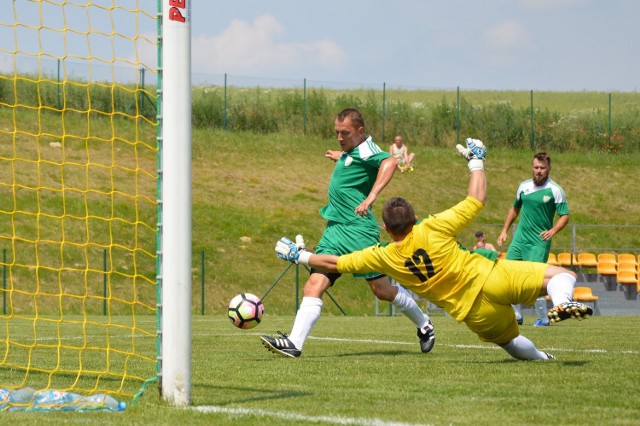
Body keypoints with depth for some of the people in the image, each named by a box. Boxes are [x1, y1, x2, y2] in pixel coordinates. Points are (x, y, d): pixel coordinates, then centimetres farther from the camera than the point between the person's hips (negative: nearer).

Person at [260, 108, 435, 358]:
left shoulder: (366, 149, -11)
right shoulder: (350, 151, 15)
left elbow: (389, 162, -33)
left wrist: (371, 197, -40)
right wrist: (341, 157, 52)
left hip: (358, 230, -8)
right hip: (335, 230, 8)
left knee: (382, 289, 0)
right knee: (315, 284, -8)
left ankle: (424, 325, 25)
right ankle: (294, 343, -18)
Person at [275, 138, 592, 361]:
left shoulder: (383, 257, 0)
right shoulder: (432, 230, -10)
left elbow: (336, 263, 9)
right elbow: (476, 200, -2)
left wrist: (299, 256, 23)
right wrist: (476, 161, 12)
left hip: (474, 312, 3)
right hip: (492, 280, -3)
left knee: (510, 341, 31)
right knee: (561, 274, -2)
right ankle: (562, 302, -33)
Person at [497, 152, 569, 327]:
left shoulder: (555, 190, -7)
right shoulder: (524, 186, 9)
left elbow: (565, 216, -8)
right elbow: (515, 208, 23)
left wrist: (552, 231, -25)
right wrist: (504, 230, 18)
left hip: (539, 242, -6)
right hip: (519, 239, 6)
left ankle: (543, 318, 2)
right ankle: (516, 316, 14)